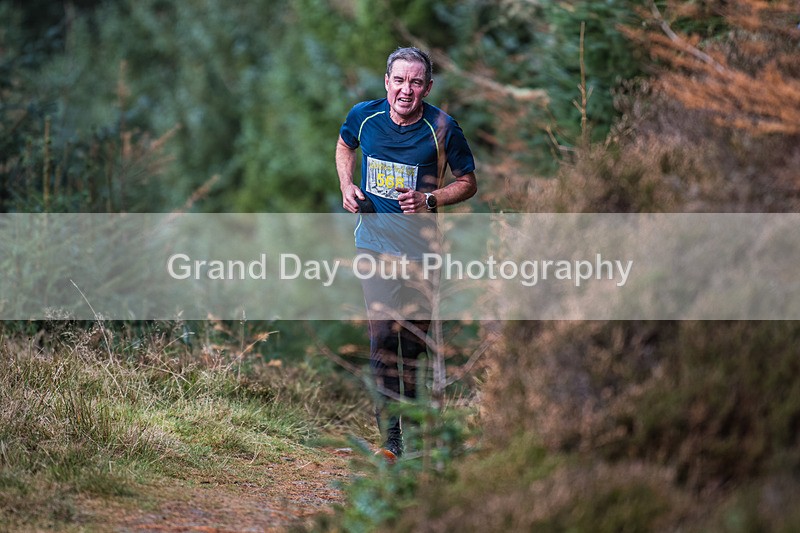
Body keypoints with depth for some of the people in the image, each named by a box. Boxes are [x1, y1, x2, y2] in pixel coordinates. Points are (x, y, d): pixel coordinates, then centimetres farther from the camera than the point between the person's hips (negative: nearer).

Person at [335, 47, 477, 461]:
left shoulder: (441, 128, -11)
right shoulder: (363, 116, -3)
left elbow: (467, 183, 0)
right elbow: (345, 146, 21)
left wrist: (428, 200, -17)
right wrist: (347, 186, 4)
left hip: (420, 247, -1)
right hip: (374, 242, 1)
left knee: (414, 338, 8)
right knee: (382, 337, -7)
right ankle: (390, 436, -4)